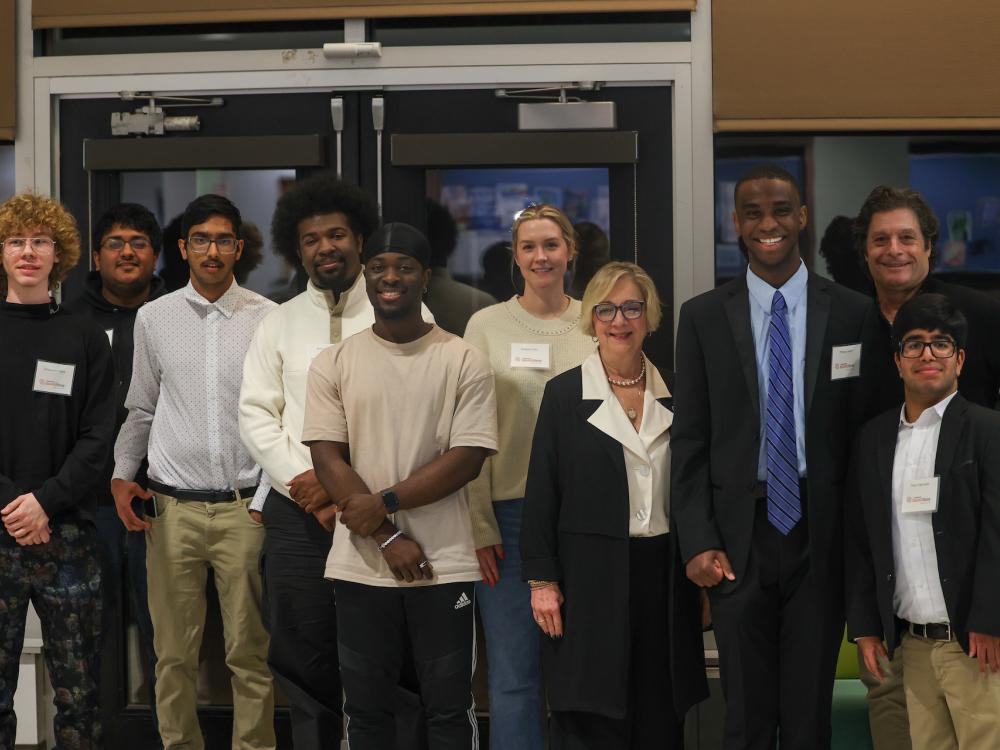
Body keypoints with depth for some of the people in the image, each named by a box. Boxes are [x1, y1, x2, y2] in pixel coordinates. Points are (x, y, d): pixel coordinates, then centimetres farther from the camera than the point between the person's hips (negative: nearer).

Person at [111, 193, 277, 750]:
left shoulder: (269, 319, 1)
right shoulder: (154, 318, 7)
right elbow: (141, 408, 16)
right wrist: (122, 474, 5)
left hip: (245, 506, -2)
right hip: (172, 506, 2)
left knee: (250, 652, 3)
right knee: (175, 653, 7)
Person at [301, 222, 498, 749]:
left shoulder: (465, 362, -1)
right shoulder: (333, 364, 3)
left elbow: (467, 459, -7)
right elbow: (327, 462, -3)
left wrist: (384, 502, -14)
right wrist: (388, 538, -11)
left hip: (443, 566, -2)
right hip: (360, 567, 2)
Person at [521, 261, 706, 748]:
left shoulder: (673, 395, 8)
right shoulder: (564, 394, 0)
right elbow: (541, 494, -1)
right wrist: (542, 581, -7)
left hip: (664, 577, 3)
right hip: (591, 579, -3)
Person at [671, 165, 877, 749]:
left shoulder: (853, 313, 2)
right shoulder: (704, 317, 3)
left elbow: (866, 433, 3)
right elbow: (690, 440, 3)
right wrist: (697, 542, -6)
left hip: (821, 538, 0)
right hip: (738, 539, 1)